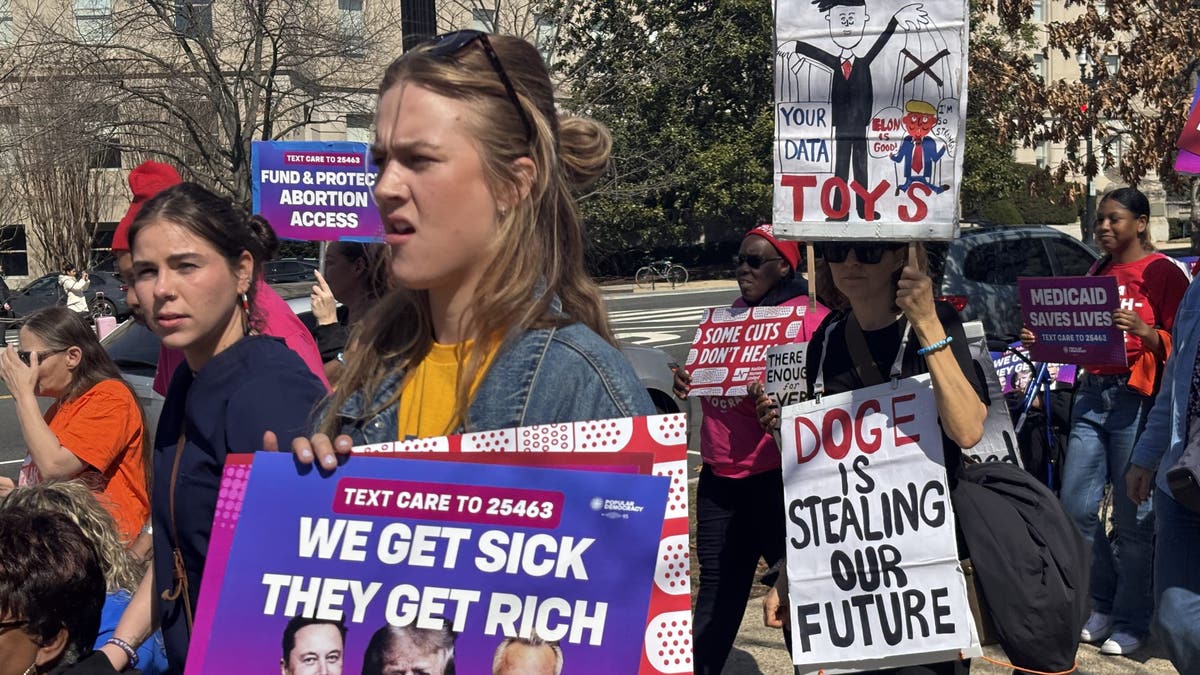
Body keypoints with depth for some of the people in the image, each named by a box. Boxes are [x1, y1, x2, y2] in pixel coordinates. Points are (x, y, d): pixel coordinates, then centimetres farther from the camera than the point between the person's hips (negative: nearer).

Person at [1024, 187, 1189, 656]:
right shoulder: (1097, 274, 17)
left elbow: (1179, 344, -8)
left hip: (1137, 399, -7)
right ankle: (1102, 606, 20)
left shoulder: (1162, 273, -3)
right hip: (1092, 394, 7)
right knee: (1076, 506, 4)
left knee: (1132, 516, -3)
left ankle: (1132, 621, 8)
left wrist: (1141, 330, -25)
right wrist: (1044, 341, 5)